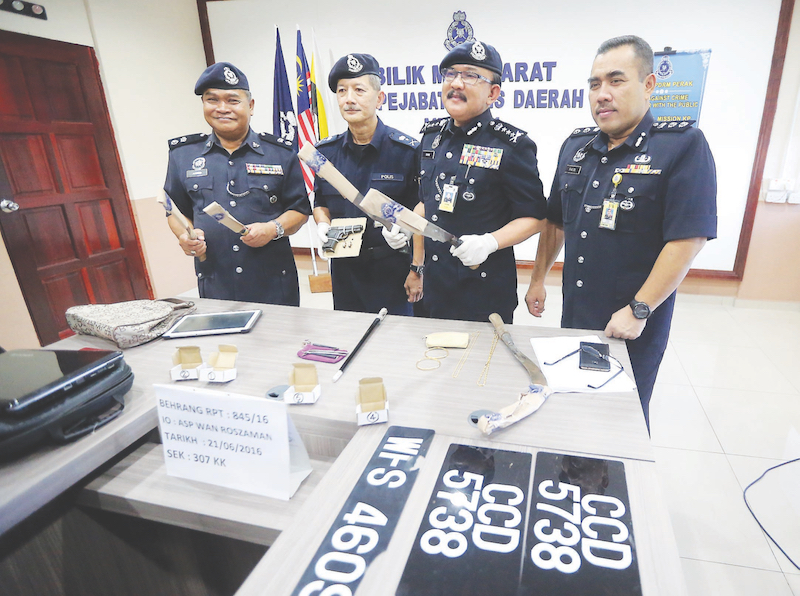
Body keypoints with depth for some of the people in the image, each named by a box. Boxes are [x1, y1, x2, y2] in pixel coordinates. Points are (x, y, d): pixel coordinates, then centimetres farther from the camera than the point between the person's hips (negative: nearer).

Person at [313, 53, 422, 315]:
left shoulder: (407, 151, -10)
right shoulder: (326, 151, 4)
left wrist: (418, 269, -8)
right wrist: (323, 225, -4)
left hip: (393, 271, -4)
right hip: (344, 269, 5)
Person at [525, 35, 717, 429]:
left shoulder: (683, 146, -12)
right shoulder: (575, 146, 6)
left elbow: (688, 238, -18)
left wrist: (638, 311, -20)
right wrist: (538, 279, 12)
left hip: (634, 327, -5)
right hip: (574, 317, 6)